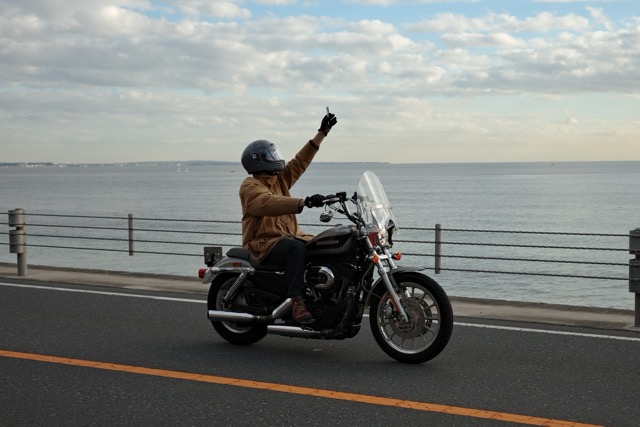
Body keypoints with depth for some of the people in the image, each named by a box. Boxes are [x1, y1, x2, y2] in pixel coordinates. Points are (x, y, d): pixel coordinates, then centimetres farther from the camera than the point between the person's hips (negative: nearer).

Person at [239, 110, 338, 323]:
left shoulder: (279, 178, 15)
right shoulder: (250, 186, -9)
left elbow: (301, 161, 13)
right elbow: (269, 203, -29)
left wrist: (322, 132, 9)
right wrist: (303, 202, -43)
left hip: (290, 235, 8)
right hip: (264, 243, -8)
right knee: (297, 248, -36)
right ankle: (296, 302, -39)